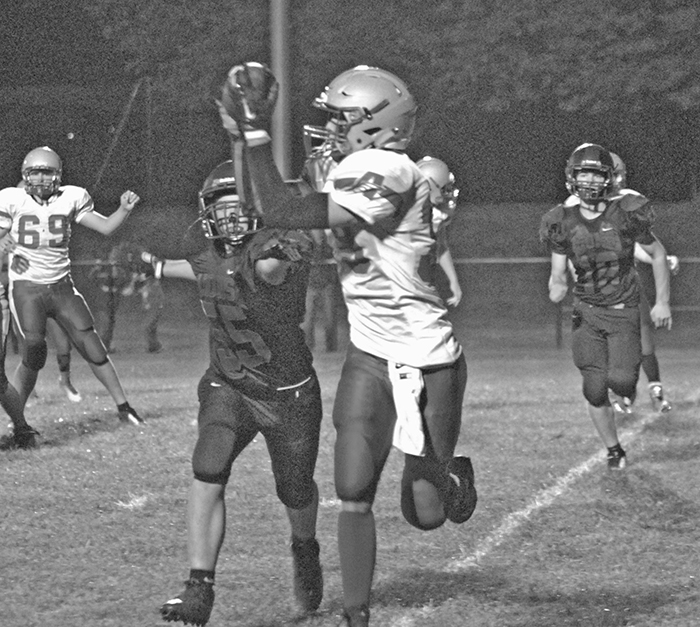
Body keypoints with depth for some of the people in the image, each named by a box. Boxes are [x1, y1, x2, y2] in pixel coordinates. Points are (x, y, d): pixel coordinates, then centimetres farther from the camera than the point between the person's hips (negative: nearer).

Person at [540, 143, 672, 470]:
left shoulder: (627, 213, -10)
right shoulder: (563, 222, -5)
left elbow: (657, 254, 4)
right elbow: (557, 273, 1)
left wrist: (662, 302, 4)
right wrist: (556, 287, -24)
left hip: (623, 310, -2)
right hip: (586, 312, 2)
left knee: (620, 380, -19)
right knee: (595, 391, -2)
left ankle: (628, 383, 20)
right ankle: (614, 449, 19)